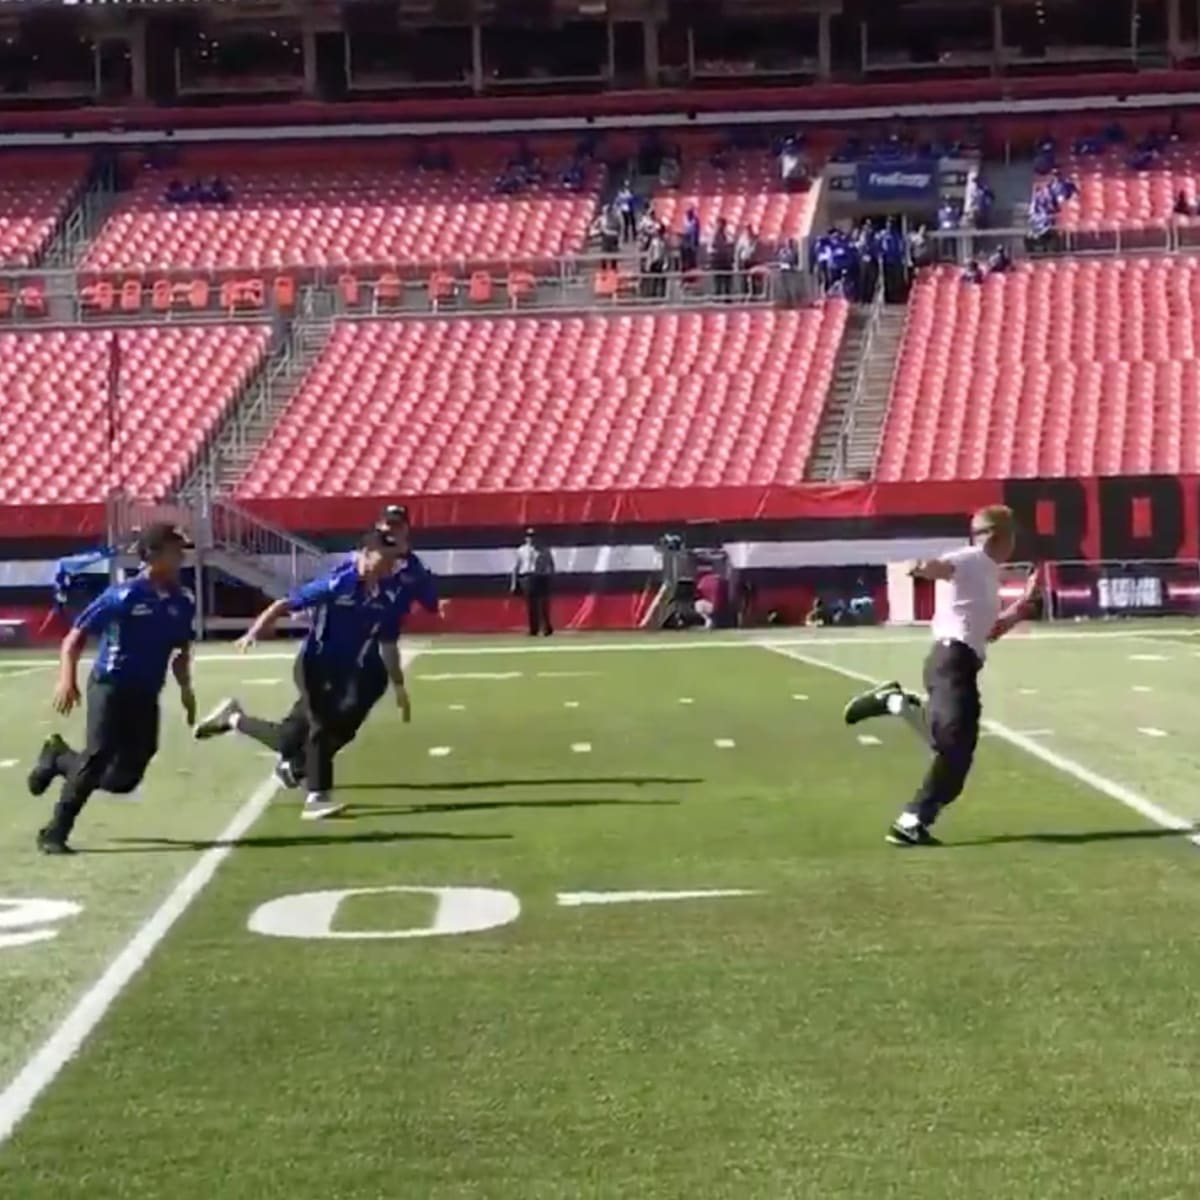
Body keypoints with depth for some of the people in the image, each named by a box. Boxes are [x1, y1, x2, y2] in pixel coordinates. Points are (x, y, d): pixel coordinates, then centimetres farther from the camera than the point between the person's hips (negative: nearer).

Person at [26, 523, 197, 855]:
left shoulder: (183, 602, 2)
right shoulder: (123, 596, -13)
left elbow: (181, 652, 18)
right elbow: (75, 637, -9)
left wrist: (185, 689, 8)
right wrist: (67, 680, -20)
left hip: (146, 695, 5)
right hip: (110, 687, -5)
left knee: (125, 778, 5)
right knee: (99, 754, -19)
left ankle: (60, 759, 30)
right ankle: (55, 832, -8)